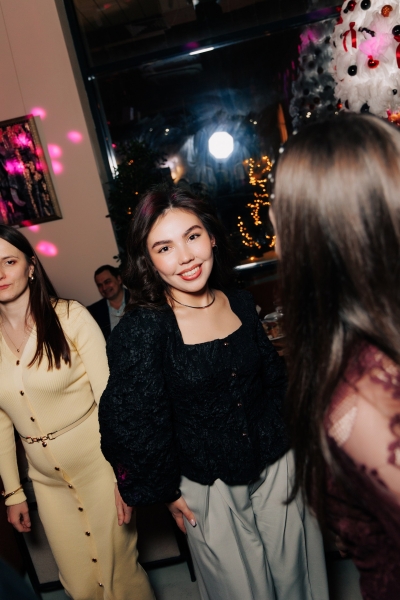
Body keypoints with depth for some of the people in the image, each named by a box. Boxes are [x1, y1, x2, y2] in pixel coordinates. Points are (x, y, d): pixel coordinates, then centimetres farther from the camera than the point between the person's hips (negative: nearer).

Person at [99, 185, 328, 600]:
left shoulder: (240, 303, -5)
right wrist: (166, 491, -5)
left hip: (278, 467, 4)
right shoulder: (142, 329, -21)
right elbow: (133, 422, -14)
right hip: (210, 489, -4)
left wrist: (287, 435, 5)